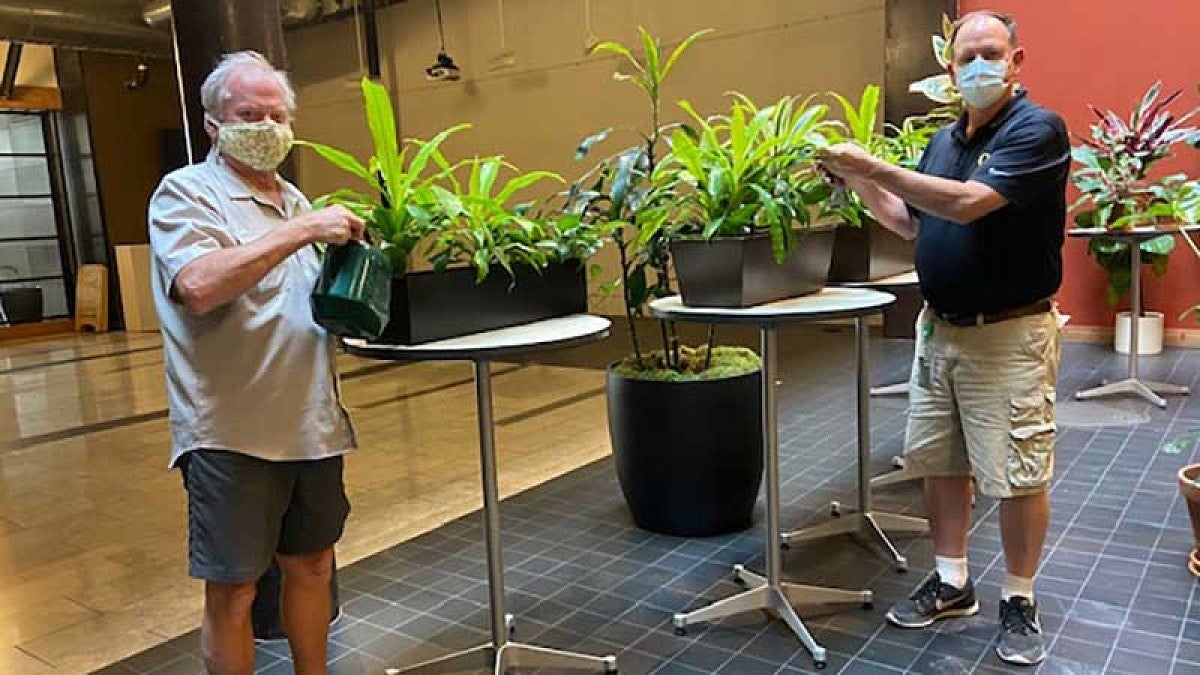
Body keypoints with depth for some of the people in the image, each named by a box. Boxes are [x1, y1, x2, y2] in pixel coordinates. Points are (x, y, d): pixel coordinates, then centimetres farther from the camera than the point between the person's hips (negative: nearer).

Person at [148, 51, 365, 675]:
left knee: (311, 566, 18)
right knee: (233, 590, 6)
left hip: (312, 424, 7)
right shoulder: (187, 192, -7)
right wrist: (302, 229, -21)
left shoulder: (294, 199, 15)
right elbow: (199, 287, -25)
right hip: (233, 431, -7)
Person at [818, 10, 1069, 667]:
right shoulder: (944, 139, 11)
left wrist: (875, 166, -22)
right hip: (939, 328, 7)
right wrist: (856, 179, 5)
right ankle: (952, 582, 28)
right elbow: (910, 221, 18)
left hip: (1010, 335, -7)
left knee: (1018, 475, 3)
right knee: (939, 461, 13)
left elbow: (968, 204, -26)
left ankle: (1019, 601, 20)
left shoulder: (1038, 129, -12)